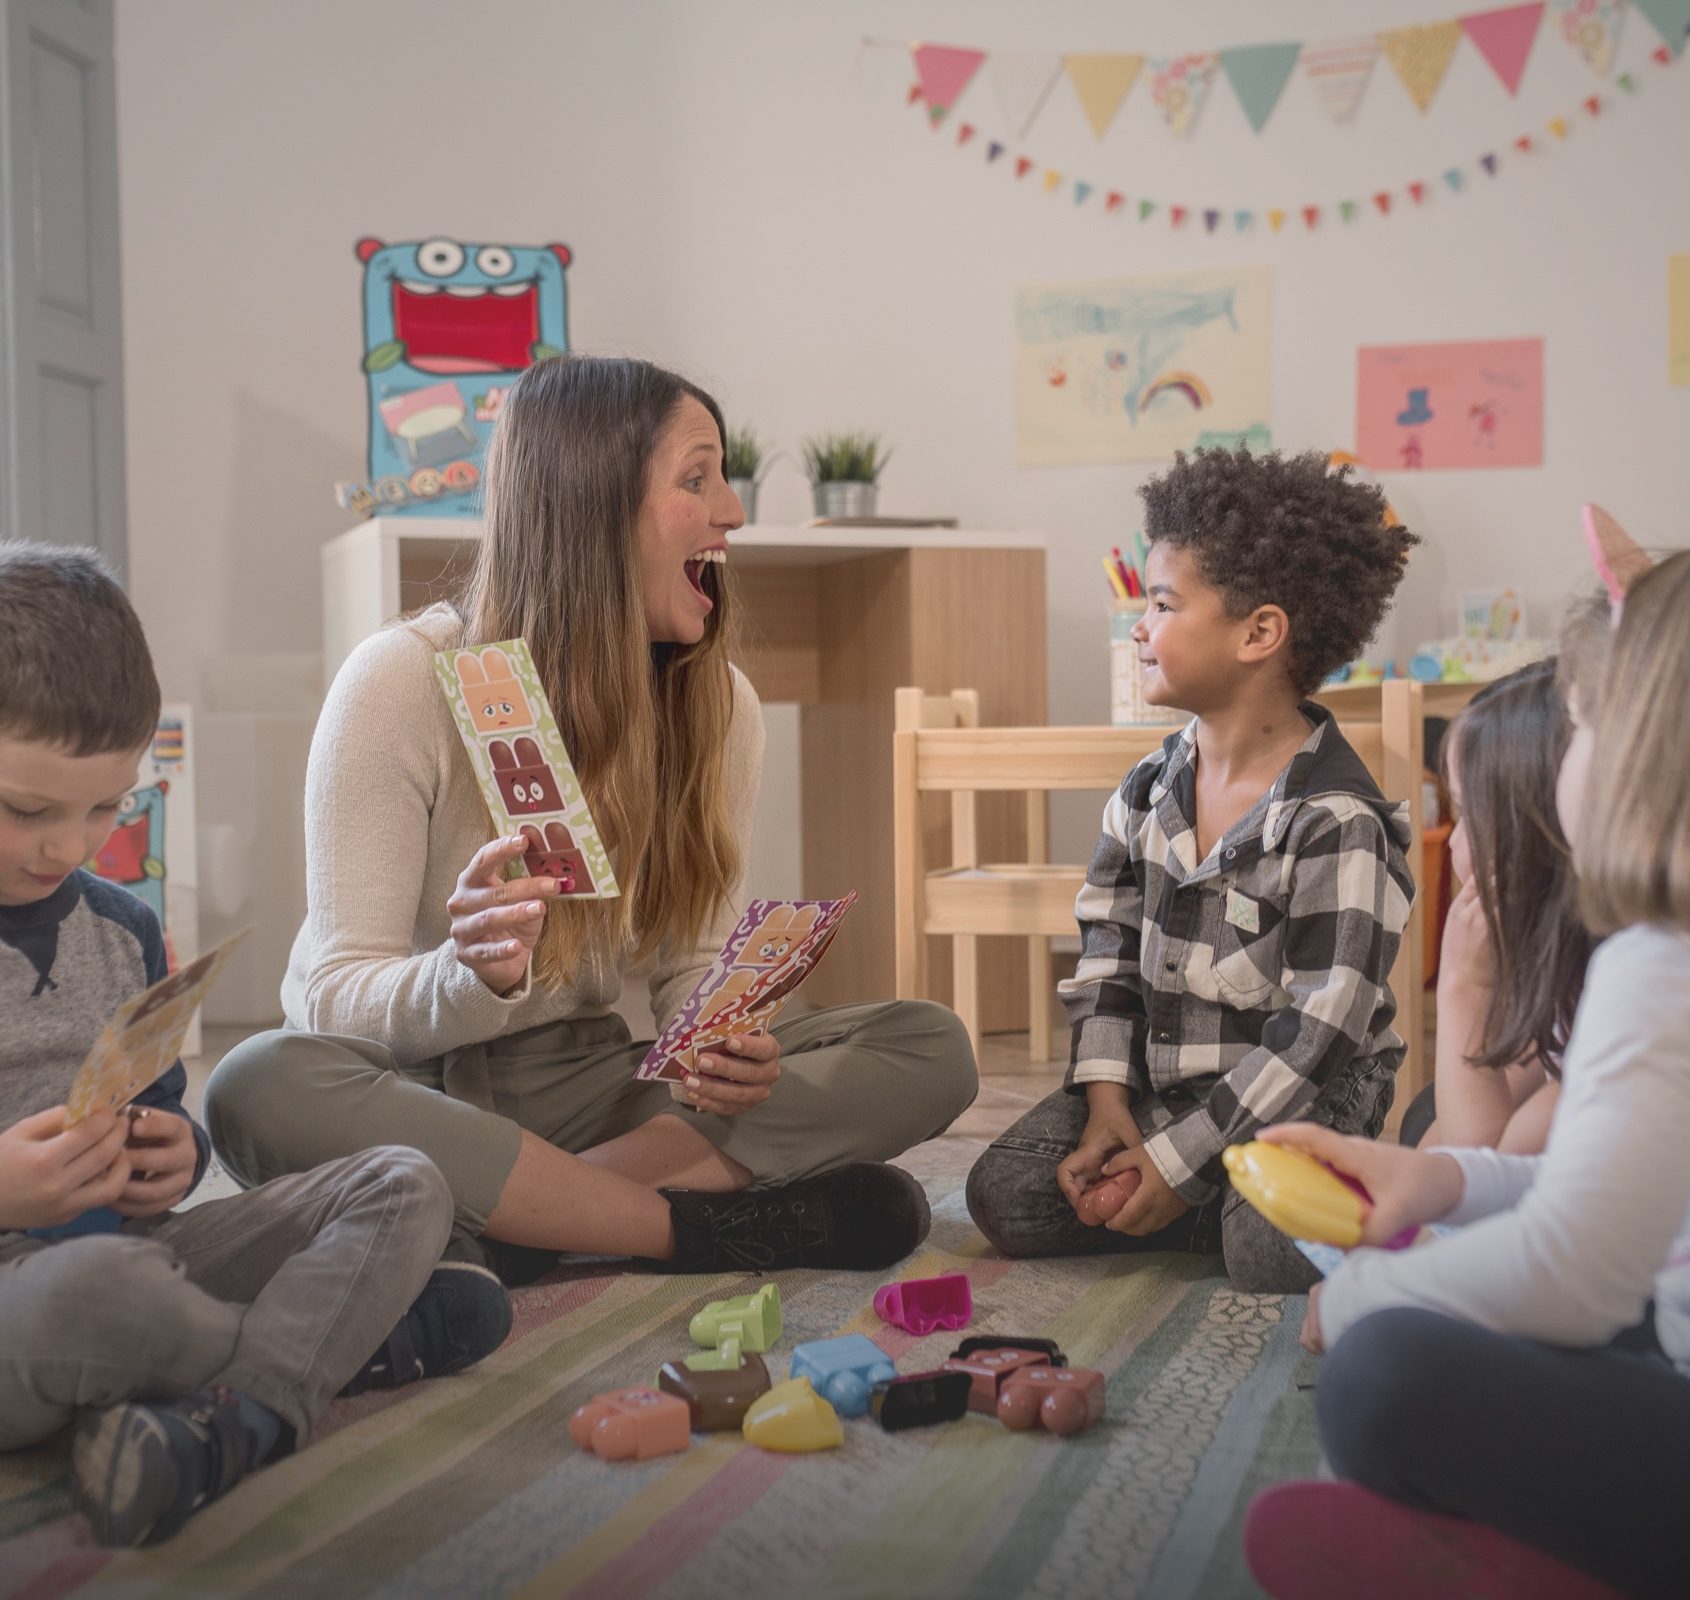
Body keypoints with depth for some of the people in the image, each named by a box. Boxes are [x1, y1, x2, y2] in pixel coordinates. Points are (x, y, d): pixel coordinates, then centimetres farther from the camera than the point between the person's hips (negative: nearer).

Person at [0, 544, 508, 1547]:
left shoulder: (121, 929, 12)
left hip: (134, 1248, 7)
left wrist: (175, 1156, -2)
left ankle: (229, 1410, -31)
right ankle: (346, 1336, -9)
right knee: (94, 1284, -41)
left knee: (404, 1187, -4)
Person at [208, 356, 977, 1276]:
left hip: (581, 1081, 4)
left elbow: (693, 966, 5)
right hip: (408, 1086, -4)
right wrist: (472, 978, -37)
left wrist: (720, 1044, -20)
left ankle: (511, 1222, -27)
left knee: (930, 1050, -14)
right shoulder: (404, 683, -14)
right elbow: (337, 1000, -14)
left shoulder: (718, 703, 0)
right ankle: (704, 1225, -26)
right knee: (262, 1087, -39)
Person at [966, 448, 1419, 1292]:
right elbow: (1109, 959, 8)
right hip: (1155, 1086, 6)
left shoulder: (1335, 821, -17)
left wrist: (1176, 1159, -20)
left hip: (1297, 1101, -6)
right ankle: (1224, 1206, 2)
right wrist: (1107, 1104, -7)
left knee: (1273, 1251, -31)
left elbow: (1316, 1033, -19)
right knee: (1005, 1195, -10)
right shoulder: (1148, 792, 5)